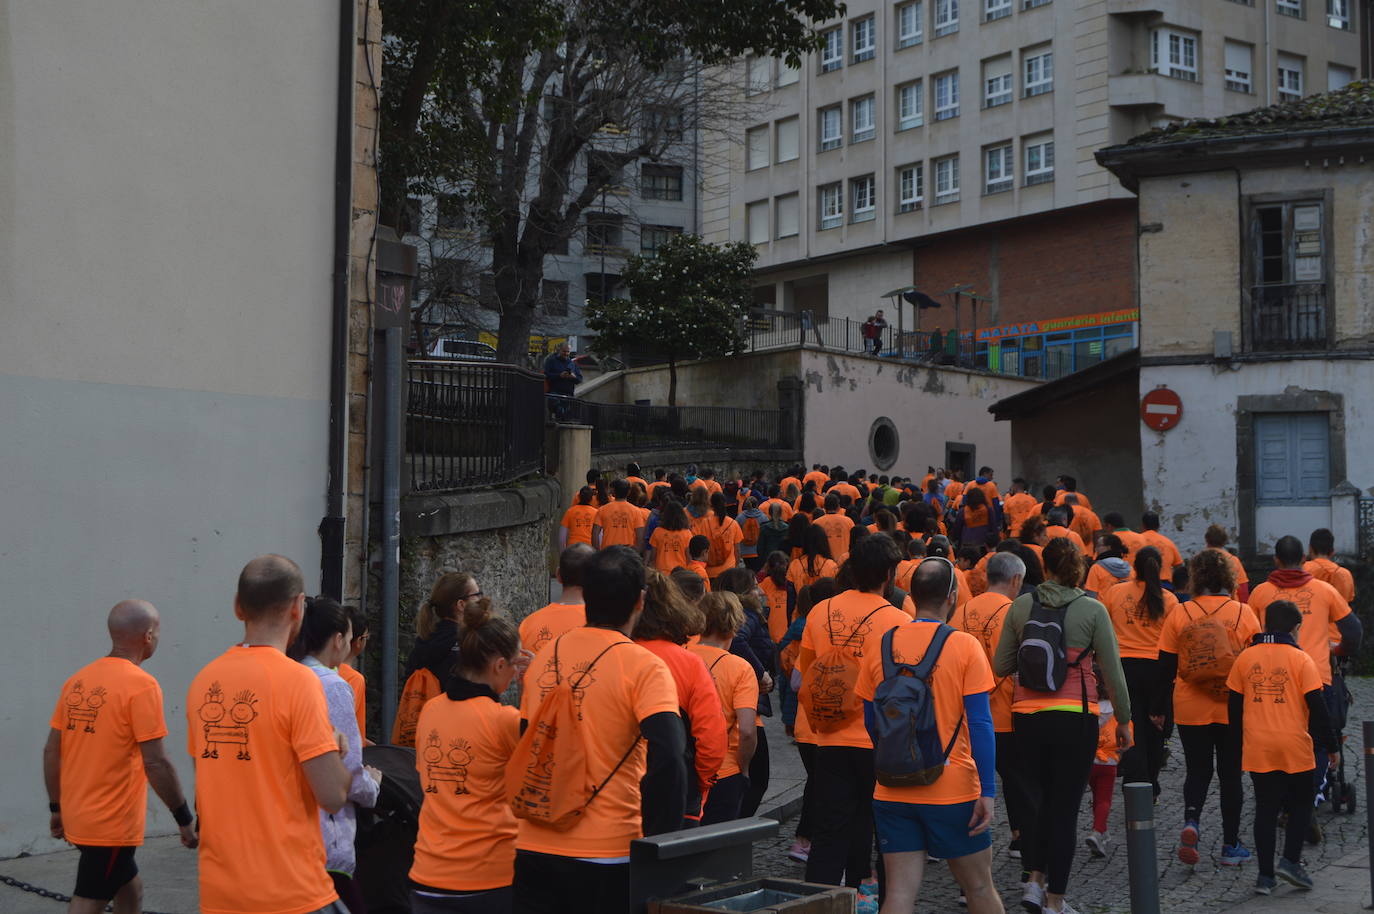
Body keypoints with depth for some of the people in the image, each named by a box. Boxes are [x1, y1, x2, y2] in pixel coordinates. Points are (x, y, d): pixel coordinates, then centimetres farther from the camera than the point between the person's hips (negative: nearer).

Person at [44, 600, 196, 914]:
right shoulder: (141, 684, -16)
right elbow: (155, 763, -19)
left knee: (129, 888, 23)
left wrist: (56, 808, 19)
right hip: (112, 823, -8)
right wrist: (184, 818, -10)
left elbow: (51, 751, 9)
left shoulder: (77, 680, 6)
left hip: (77, 816, 8)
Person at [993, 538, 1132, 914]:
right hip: (1075, 718, -2)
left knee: (1036, 797, 21)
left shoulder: (1021, 606, 1)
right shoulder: (1092, 610, -5)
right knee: (1065, 806, 6)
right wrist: (1123, 720, 8)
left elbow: (1000, 667, 5)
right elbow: (1113, 672, -2)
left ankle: (1034, 879, 13)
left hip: (1026, 715, 2)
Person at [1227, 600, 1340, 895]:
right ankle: (1290, 860, 1)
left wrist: (1240, 741, 21)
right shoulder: (1301, 659, -5)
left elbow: (1235, 704, 9)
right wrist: (1331, 746, 3)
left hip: (1256, 748, 3)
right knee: (1301, 804, 15)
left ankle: (1265, 875, 8)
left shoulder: (1246, 657, 5)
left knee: (1265, 809, 9)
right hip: (1295, 747, -3)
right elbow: (1316, 707, -6)